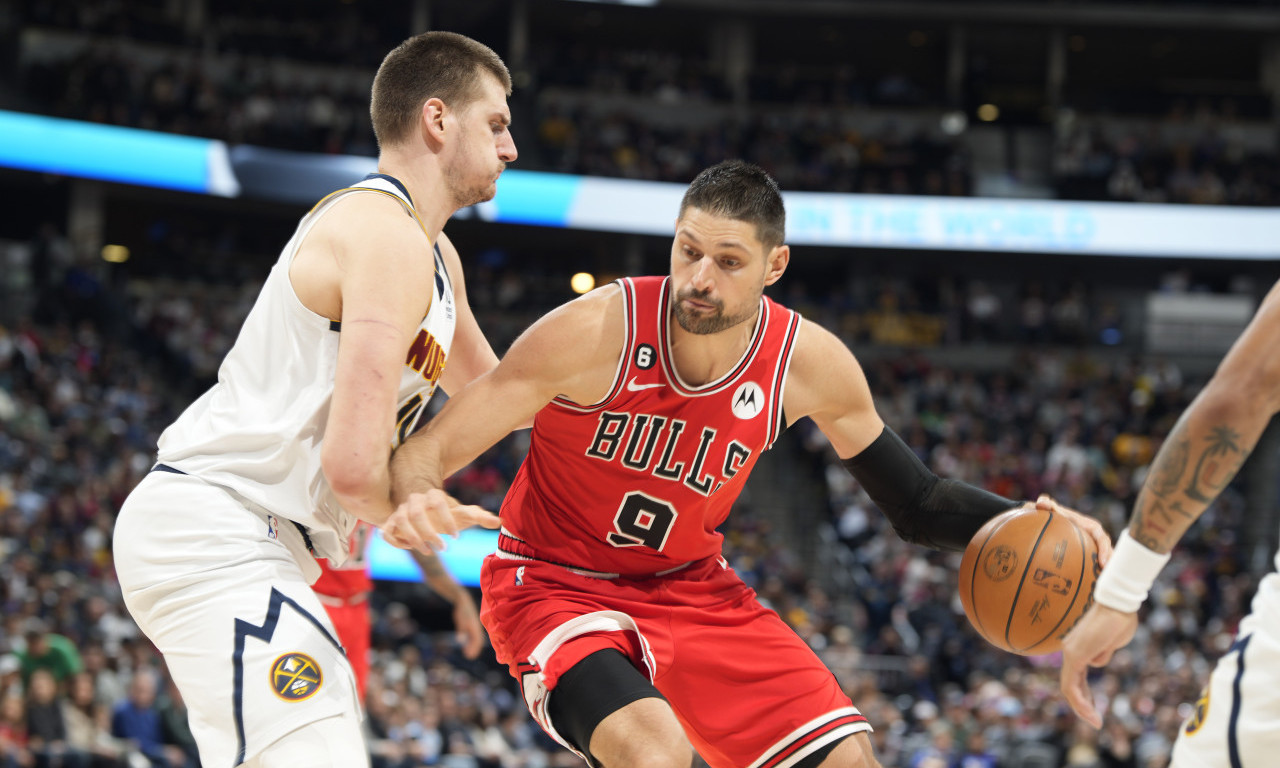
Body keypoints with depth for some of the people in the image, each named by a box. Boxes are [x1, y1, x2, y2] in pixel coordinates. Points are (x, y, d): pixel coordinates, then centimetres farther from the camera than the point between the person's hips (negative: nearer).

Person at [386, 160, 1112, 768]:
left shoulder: (811, 363, -12)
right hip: (557, 585, -5)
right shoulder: (594, 333, -25)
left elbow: (916, 503, 2)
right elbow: (424, 449, -23)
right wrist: (417, 499, -47)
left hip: (691, 588, 5)